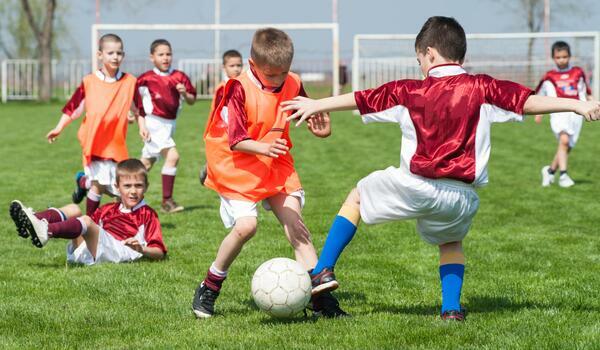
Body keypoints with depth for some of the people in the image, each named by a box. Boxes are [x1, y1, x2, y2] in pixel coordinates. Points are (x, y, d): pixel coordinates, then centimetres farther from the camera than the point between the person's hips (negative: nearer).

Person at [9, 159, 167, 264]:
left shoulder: (147, 214, 14)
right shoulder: (107, 209, 31)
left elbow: (159, 253, 5)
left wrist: (141, 249, -14)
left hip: (116, 251, -6)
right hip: (83, 249, 6)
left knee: (86, 221, -29)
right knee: (73, 209, -7)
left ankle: (46, 231, -54)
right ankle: (32, 220, -31)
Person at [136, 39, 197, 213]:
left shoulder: (179, 77, 5)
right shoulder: (146, 79, -7)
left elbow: (192, 100, 9)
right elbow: (137, 104, -3)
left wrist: (185, 93, -12)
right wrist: (142, 125, -11)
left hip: (169, 125, 6)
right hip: (153, 124, -6)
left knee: (146, 163, 14)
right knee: (172, 156, -21)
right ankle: (167, 201, -16)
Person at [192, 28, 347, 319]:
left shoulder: (292, 85, -2)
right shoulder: (240, 89, -19)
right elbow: (236, 140, -22)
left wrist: (320, 127, -7)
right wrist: (263, 148, -40)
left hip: (276, 165, 5)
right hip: (238, 165, -5)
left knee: (295, 223, -5)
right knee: (246, 224, -20)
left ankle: (319, 297, -5)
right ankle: (209, 287, 2)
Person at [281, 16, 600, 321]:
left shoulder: (411, 91, 3)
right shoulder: (481, 88, 1)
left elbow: (360, 98, 13)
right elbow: (529, 101, -5)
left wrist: (317, 105, 26)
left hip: (415, 186, -1)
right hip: (462, 197, 1)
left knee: (357, 197, 24)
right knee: (451, 242, 32)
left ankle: (322, 273, 17)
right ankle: (451, 307, 12)